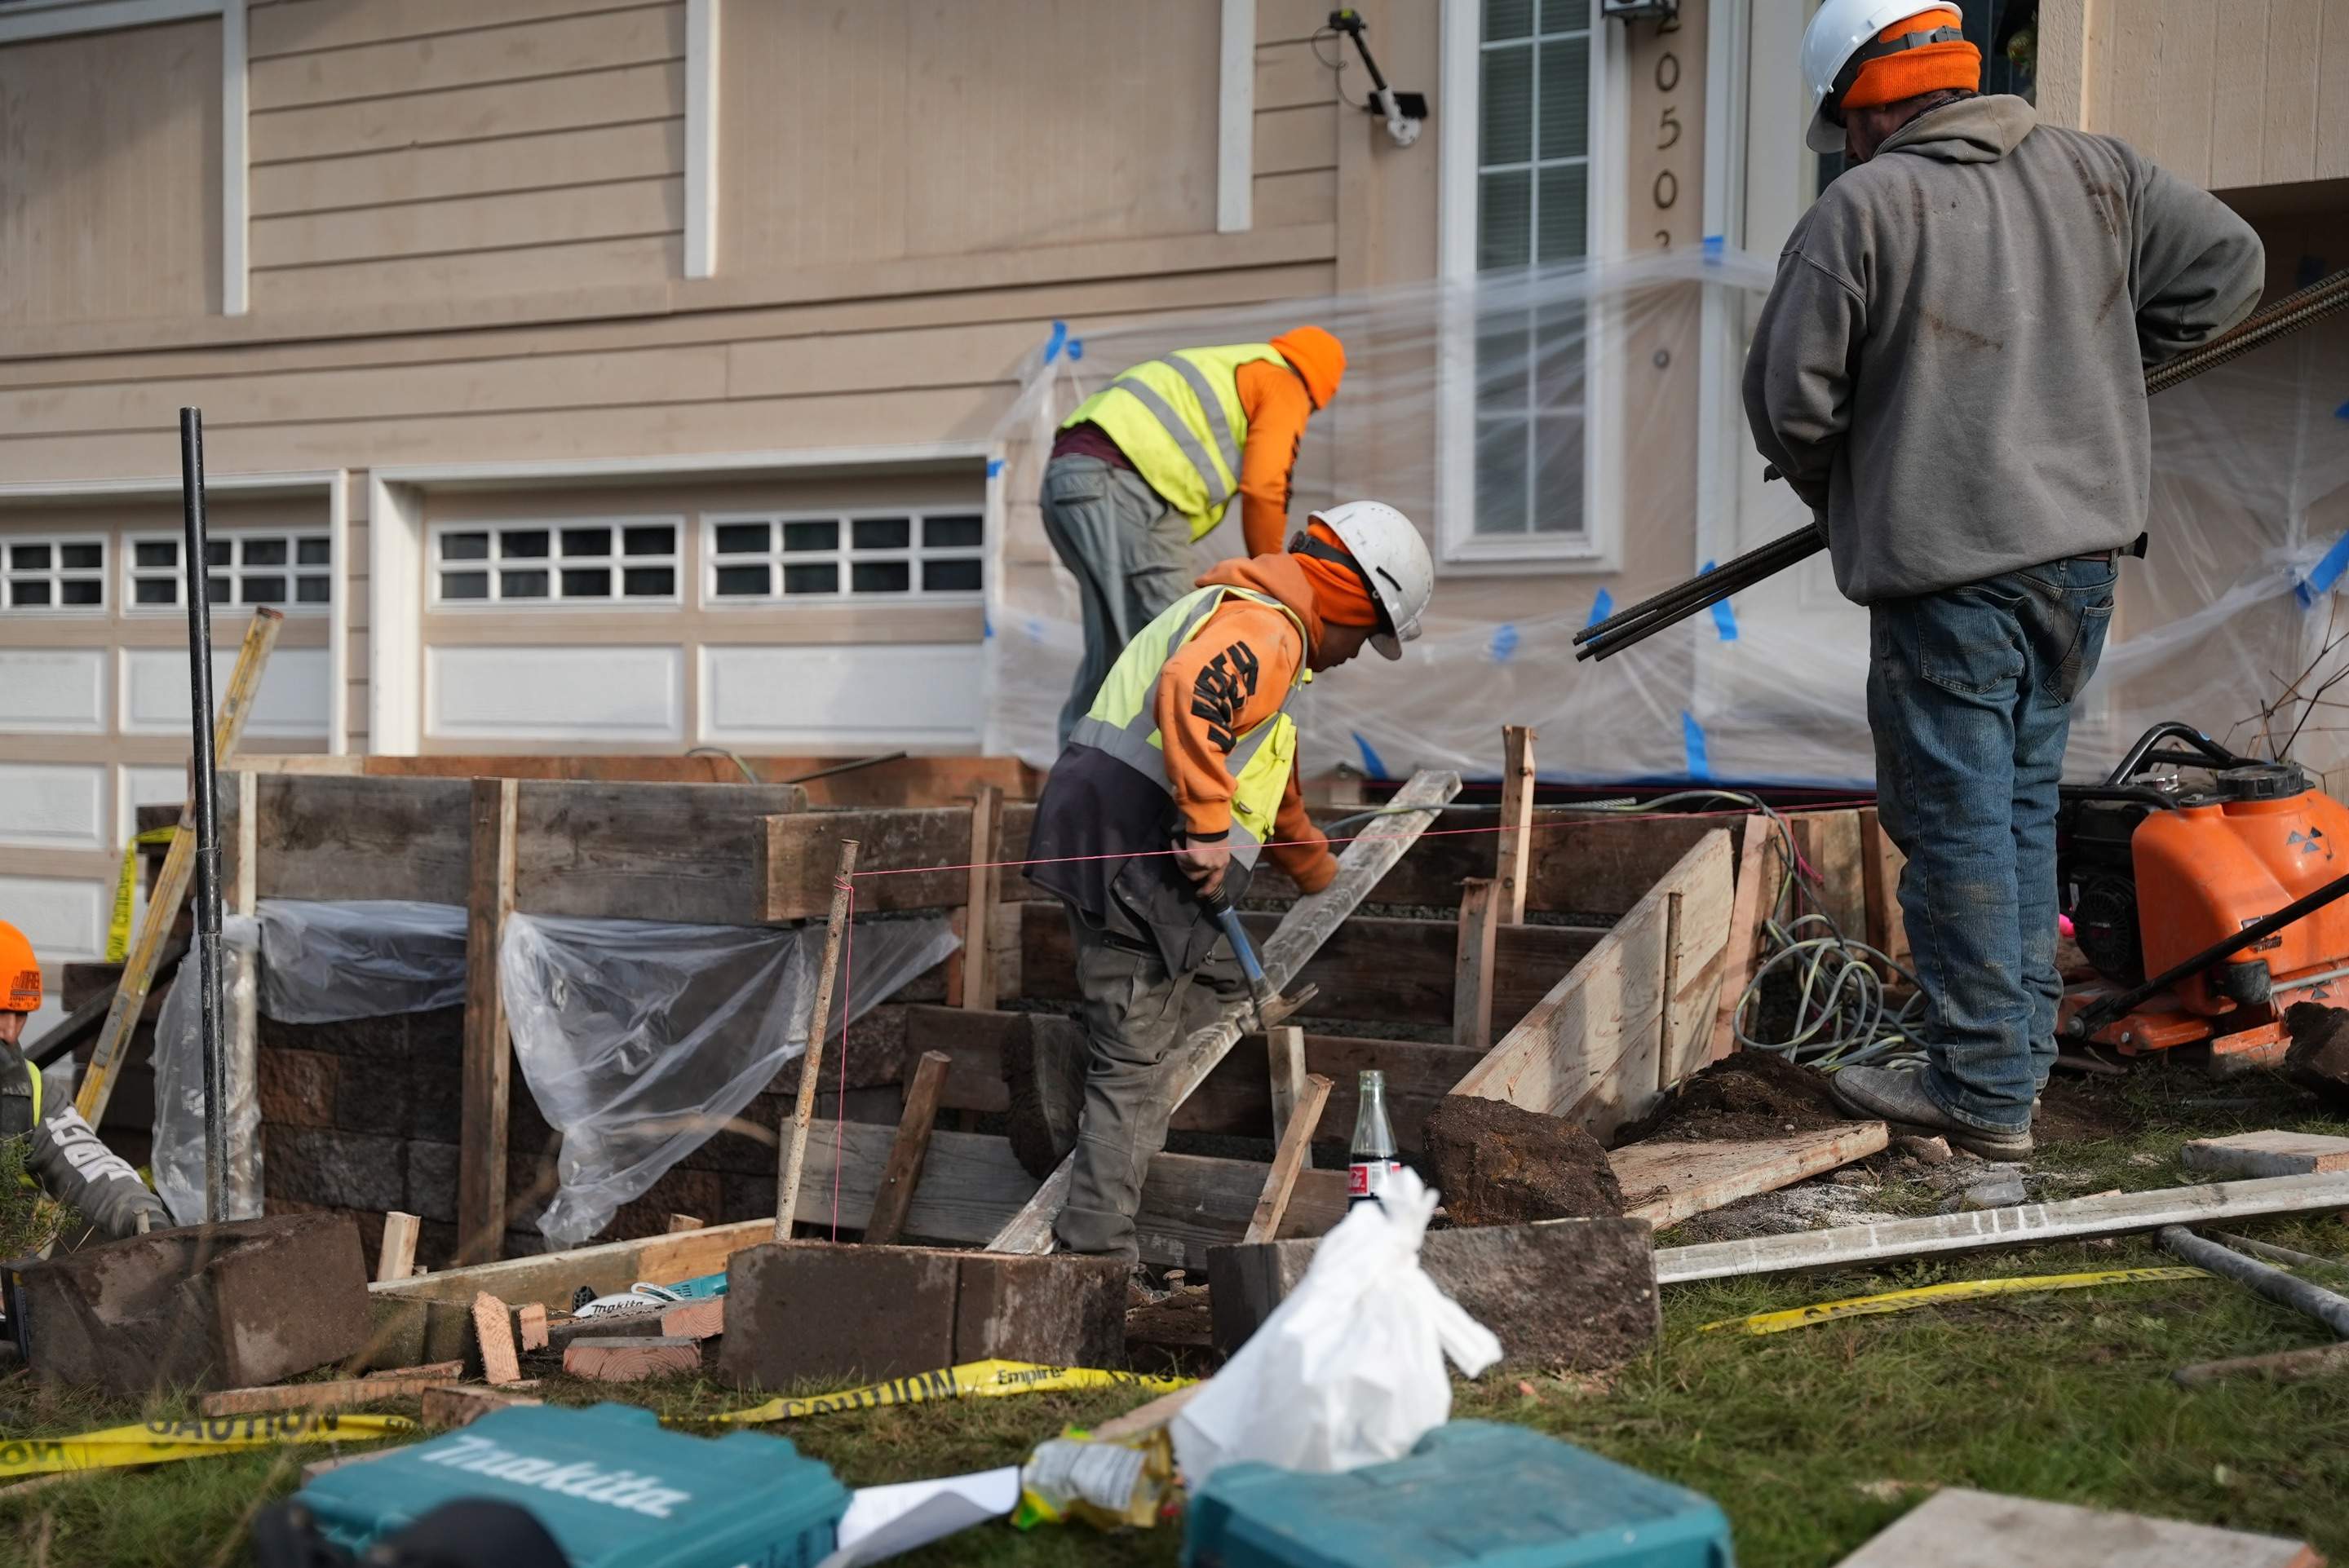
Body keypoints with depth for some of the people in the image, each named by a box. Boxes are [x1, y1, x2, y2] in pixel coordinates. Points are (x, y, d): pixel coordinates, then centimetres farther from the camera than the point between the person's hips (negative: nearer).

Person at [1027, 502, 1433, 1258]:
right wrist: (1210, 826, -24)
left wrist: (1320, 875, 54)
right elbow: (1188, 693, -30)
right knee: (1130, 1063, -8)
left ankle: (1094, 1237, 24)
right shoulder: (1265, 627, -7)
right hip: (1133, 848, -11)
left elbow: (1272, 783, 43)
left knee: (1138, 1053, 17)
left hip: (1111, 847, 11)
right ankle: (1098, 1246, -6)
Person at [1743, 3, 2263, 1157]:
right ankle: (2020, 1051, 26)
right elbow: (2227, 263, 15)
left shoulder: (1859, 210, -9)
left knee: (1958, 822, 0)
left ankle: (1985, 1091, 5)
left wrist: (1835, 500, 12)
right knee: (2023, 807, 18)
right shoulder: (2088, 174, 8)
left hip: (1946, 565, -7)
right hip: (2081, 550, 7)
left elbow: (1789, 399, -7)